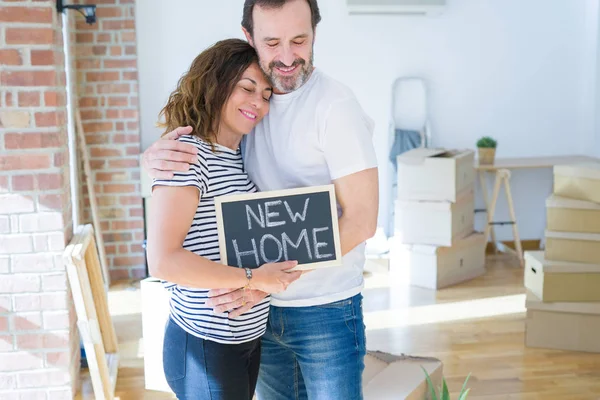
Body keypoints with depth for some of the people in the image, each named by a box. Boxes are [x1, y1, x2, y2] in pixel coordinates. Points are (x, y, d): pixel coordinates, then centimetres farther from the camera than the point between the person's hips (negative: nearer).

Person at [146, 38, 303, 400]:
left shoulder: (240, 156, 8)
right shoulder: (188, 153, -18)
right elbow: (163, 261, -26)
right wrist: (253, 279, -20)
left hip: (248, 339, 8)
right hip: (205, 348, -8)